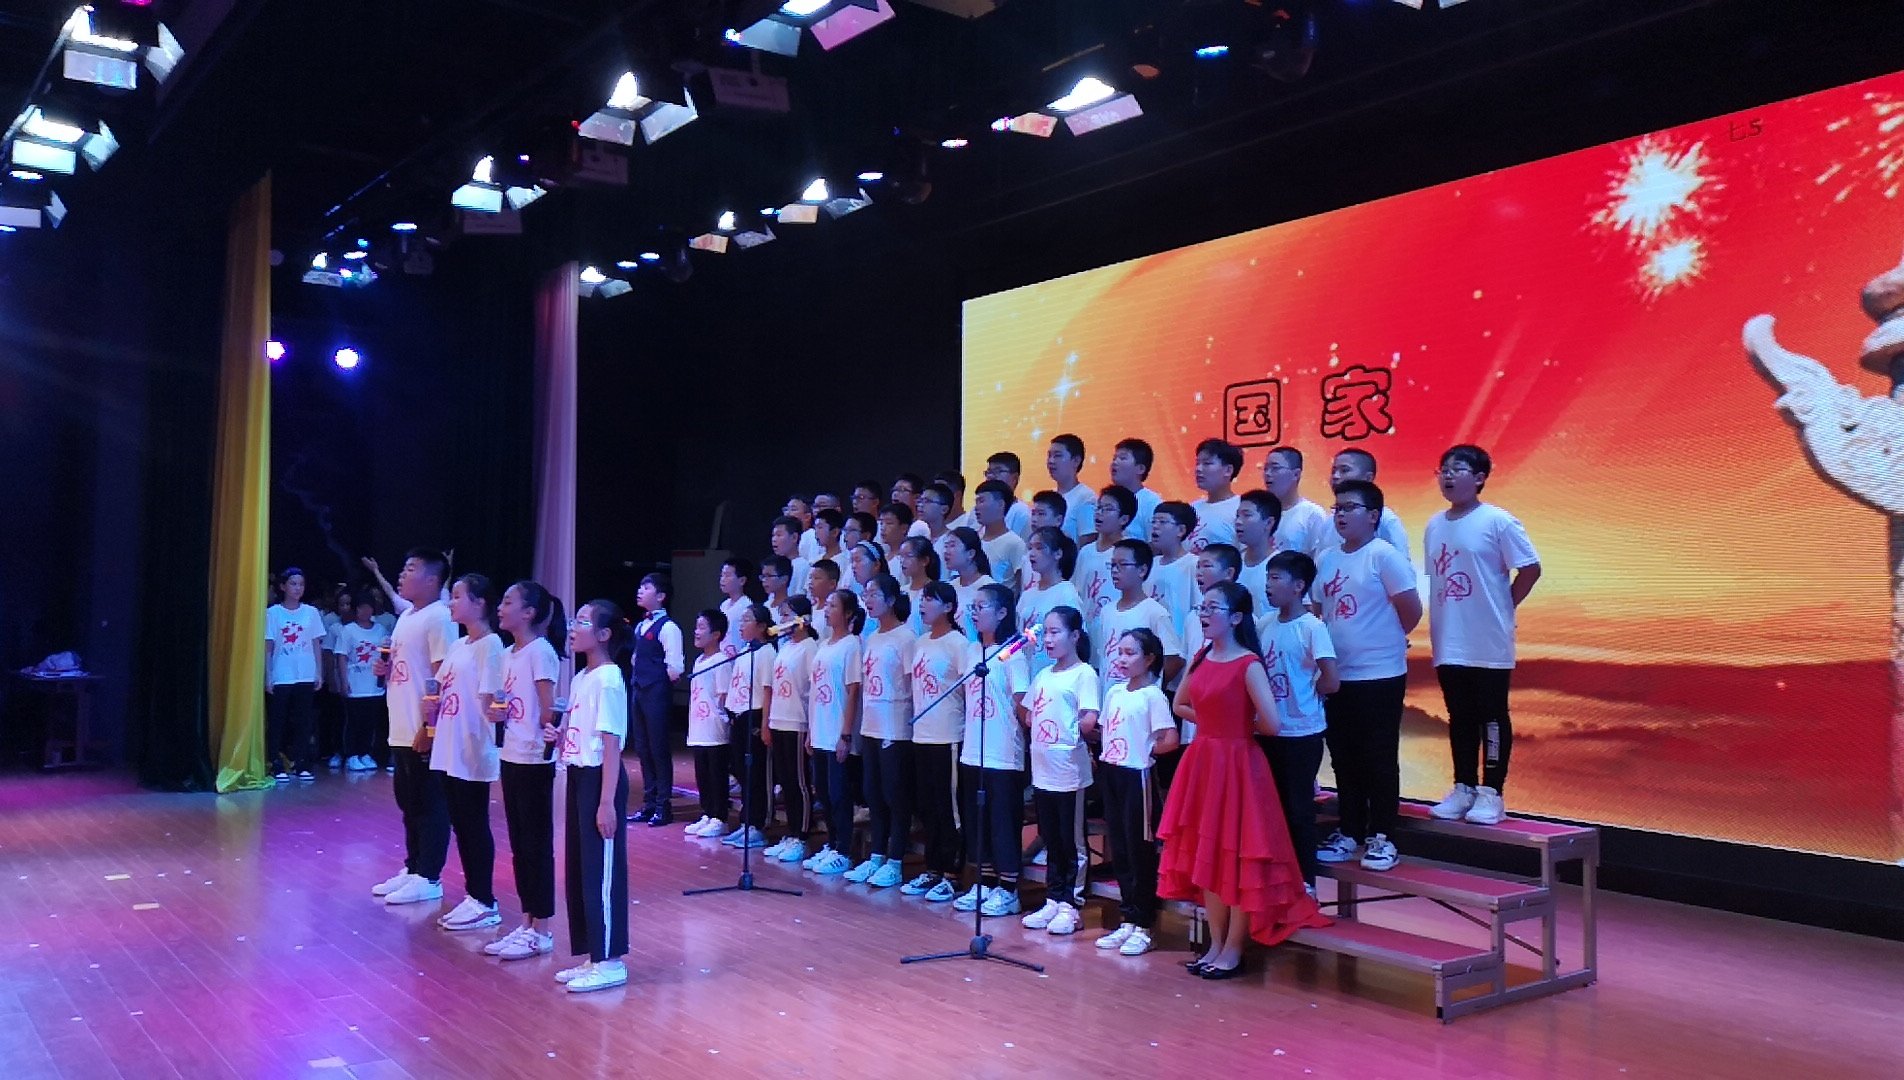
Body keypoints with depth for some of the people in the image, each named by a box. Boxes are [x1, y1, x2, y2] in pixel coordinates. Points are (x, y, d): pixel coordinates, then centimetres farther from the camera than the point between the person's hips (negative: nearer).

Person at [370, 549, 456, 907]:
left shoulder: (439, 617, -14)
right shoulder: (406, 616, 16)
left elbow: (442, 676, -19)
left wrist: (428, 725, -21)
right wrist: (385, 669, 5)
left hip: (426, 731, -10)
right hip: (402, 729, 10)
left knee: (430, 804, -1)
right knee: (409, 802, 17)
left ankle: (429, 878, 6)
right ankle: (412, 869, 27)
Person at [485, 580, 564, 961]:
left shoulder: (541, 651, -12)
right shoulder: (509, 654, 13)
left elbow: (547, 708, -15)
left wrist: (550, 730, -32)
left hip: (534, 760, -9)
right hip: (511, 757, 9)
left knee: (537, 845, -1)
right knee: (519, 844, 13)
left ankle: (541, 932, 6)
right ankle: (527, 925, 22)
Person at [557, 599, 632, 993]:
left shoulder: (608, 679, -15)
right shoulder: (580, 679, 12)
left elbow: (611, 744, -18)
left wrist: (607, 802, -20)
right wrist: (557, 736, -1)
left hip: (599, 779, -9)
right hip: (578, 776, 9)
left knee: (601, 869, -2)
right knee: (578, 868, 13)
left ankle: (610, 961, 7)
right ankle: (591, 957, 23)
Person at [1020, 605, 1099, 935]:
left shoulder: (1083, 673, -10)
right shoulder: (1043, 676, 13)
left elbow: (1090, 719, -19)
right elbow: (1029, 716, 18)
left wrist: (1070, 729, -7)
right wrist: (1039, 728, 3)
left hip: (1069, 772, -7)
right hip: (1042, 770, 7)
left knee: (1072, 842, 3)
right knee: (1051, 842, 15)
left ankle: (1071, 905, 10)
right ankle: (1053, 900, 24)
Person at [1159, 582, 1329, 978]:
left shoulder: (1248, 665, -14)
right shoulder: (1201, 660, 7)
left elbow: (1271, 724, -20)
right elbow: (1180, 705, 21)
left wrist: (1240, 726, -1)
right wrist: (1215, 722, 8)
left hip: (1237, 765, -7)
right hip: (1202, 763, 8)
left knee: (1238, 856, 1)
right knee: (1206, 856, 12)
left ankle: (1233, 950, 11)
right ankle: (1216, 944, 22)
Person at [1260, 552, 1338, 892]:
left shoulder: (1312, 627, -14)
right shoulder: (1266, 623, 5)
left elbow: (1331, 681, -17)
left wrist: (1303, 695, -3)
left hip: (1301, 732, -6)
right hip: (1269, 731, 6)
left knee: (1299, 806, 3)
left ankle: (1305, 880, 13)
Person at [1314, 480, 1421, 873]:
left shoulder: (1384, 556, -10)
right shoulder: (1327, 559, 9)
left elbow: (1411, 609, -11)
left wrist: (1386, 639, 2)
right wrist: (1323, 651, 9)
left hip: (1379, 675, -6)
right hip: (1337, 675, 6)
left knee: (1380, 760, 2)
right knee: (1344, 760, 13)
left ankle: (1382, 839, 10)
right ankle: (1349, 834, 23)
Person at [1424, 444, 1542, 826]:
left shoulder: (1498, 522, -9)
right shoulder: (1434, 526, 9)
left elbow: (1530, 568, -7)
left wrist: (1502, 607, -3)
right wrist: (1436, 625, 9)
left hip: (1489, 643, -6)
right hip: (1448, 644, 6)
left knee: (1492, 717, 3)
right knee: (1460, 718, 13)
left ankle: (1491, 793, 9)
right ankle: (1463, 788, 21)